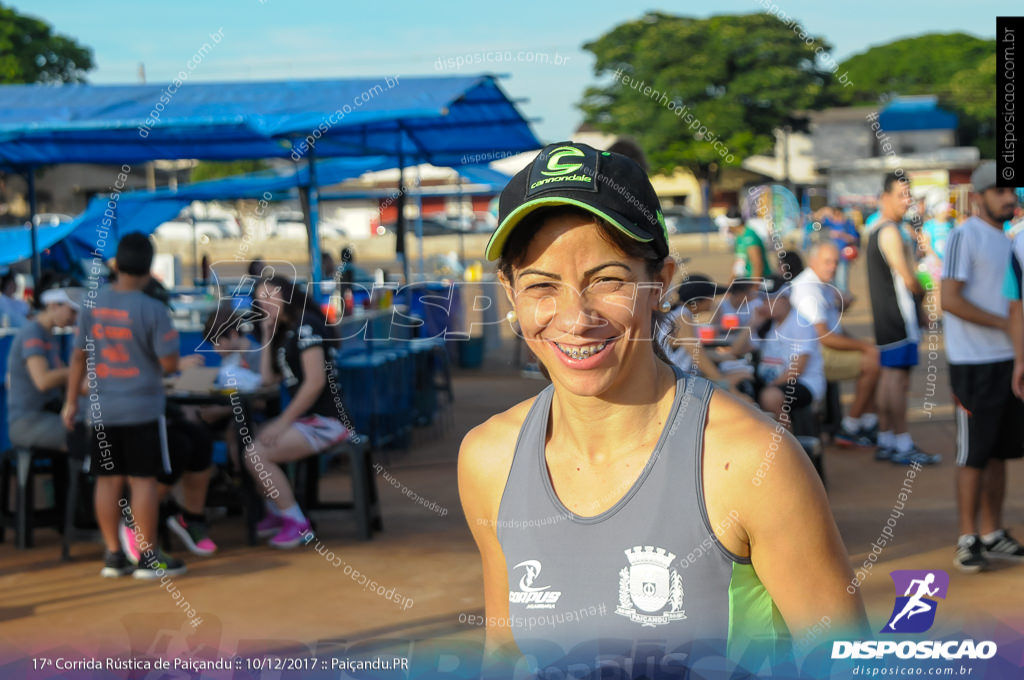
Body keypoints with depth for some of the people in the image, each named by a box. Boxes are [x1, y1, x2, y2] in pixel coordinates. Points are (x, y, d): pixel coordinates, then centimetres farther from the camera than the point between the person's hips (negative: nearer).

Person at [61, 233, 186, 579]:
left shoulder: (92, 302, 0)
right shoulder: (152, 310, -14)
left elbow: (79, 355, 5)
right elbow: (169, 363, -13)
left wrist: (71, 401, 14)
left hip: (101, 408, 4)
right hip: (142, 408, -4)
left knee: (108, 480, 9)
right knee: (143, 480, 0)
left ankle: (114, 555, 14)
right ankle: (149, 557, 4)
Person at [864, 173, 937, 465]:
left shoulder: (874, 229, 16)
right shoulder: (890, 232, -15)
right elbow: (908, 279, -18)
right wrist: (922, 291, 1)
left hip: (883, 313, 10)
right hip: (899, 314, -10)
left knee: (888, 376, 12)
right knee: (898, 377, -8)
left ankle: (885, 441, 16)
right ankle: (902, 445, -6)